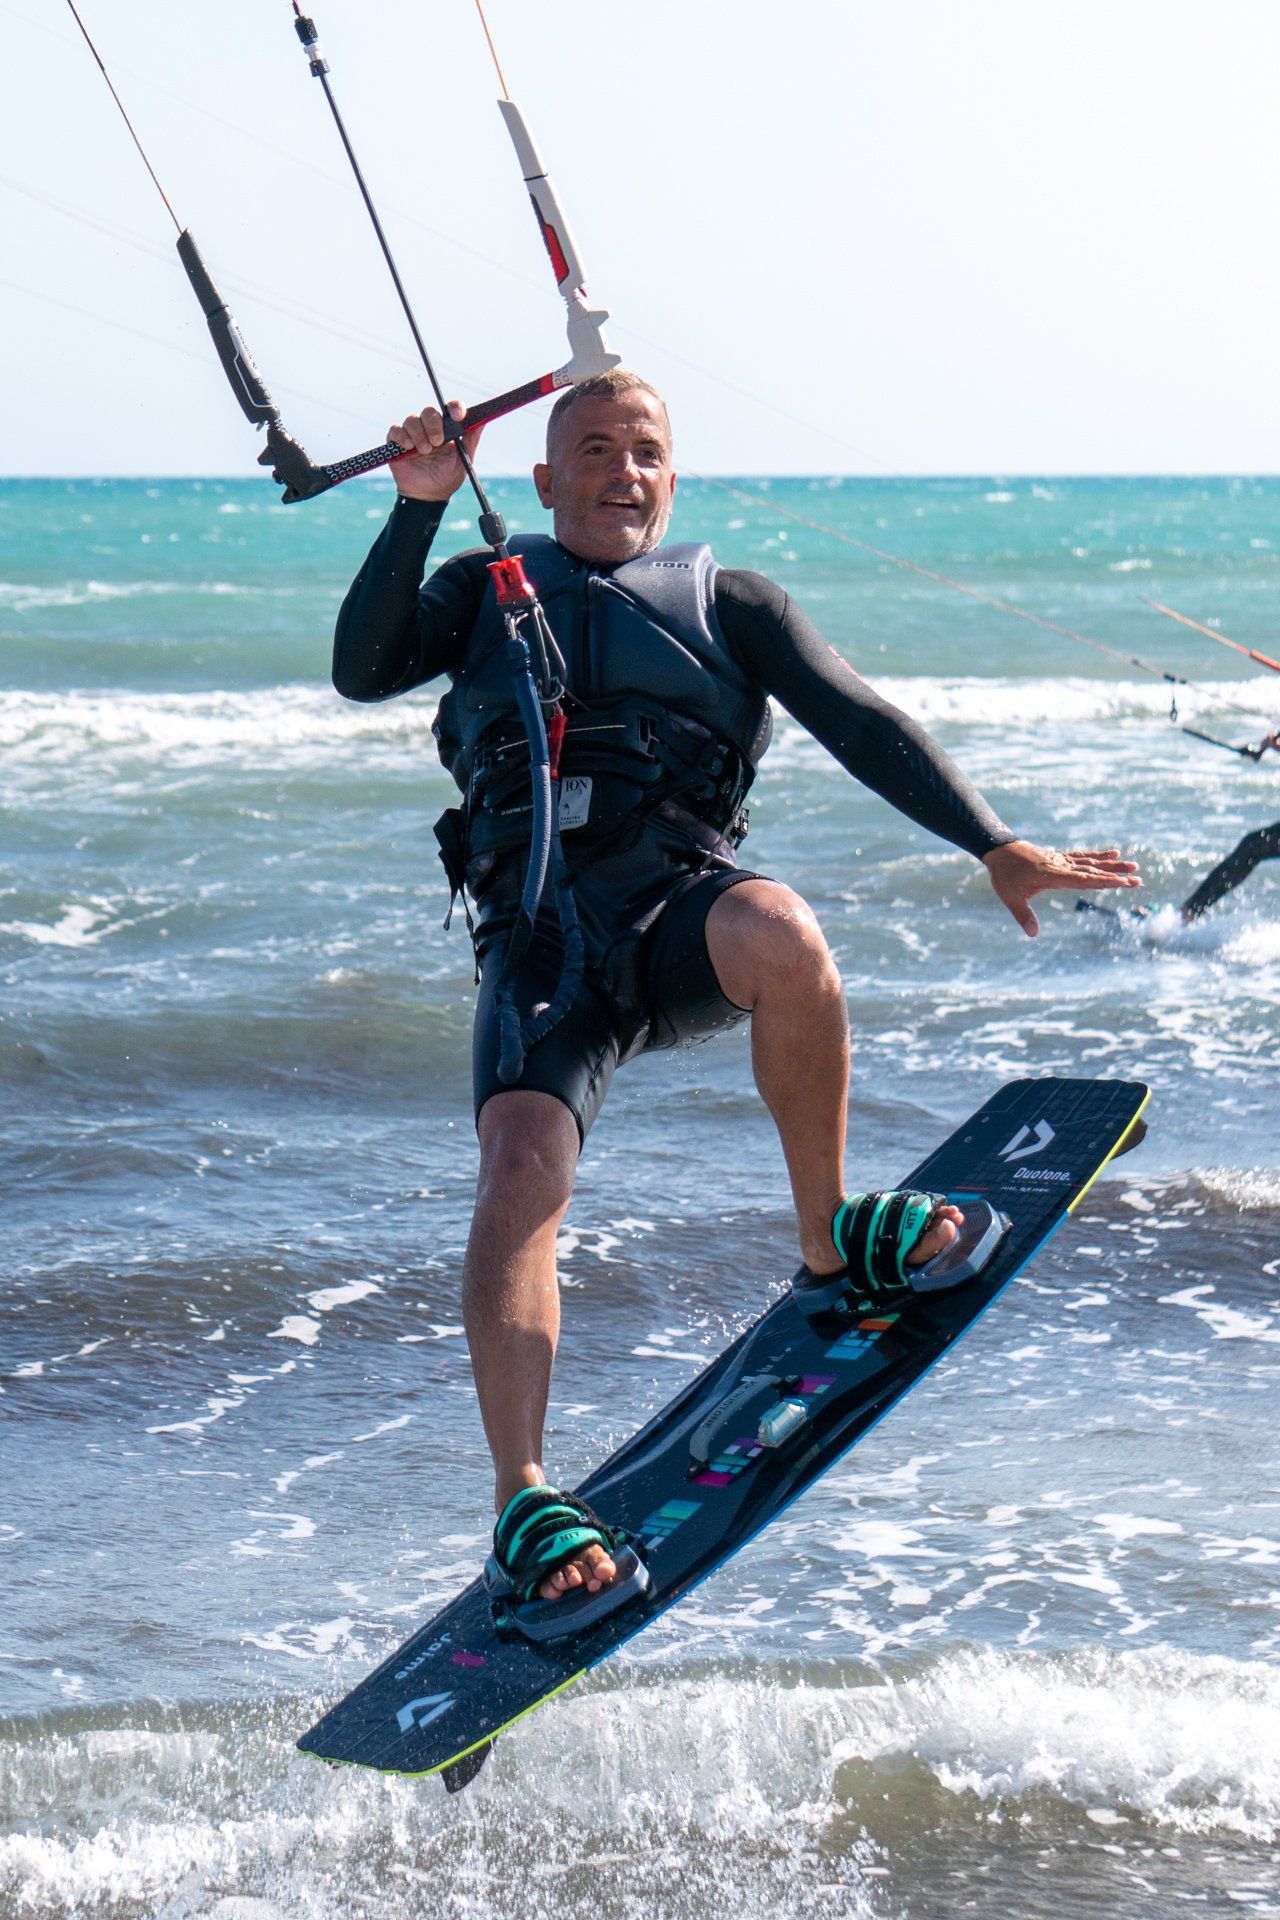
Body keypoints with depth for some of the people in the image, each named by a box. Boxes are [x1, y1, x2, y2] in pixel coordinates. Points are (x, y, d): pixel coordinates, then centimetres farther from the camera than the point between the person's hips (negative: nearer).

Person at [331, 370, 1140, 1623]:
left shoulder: (731, 604, 20)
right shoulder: (484, 593, 22)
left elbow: (860, 725, 10)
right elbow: (363, 672, 6)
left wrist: (995, 846, -1)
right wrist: (417, 509, -3)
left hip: (683, 907, 0)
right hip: (542, 936, 0)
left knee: (780, 935, -37)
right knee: (521, 1173, -26)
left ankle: (828, 1233, -15)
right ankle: (522, 1500, -25)